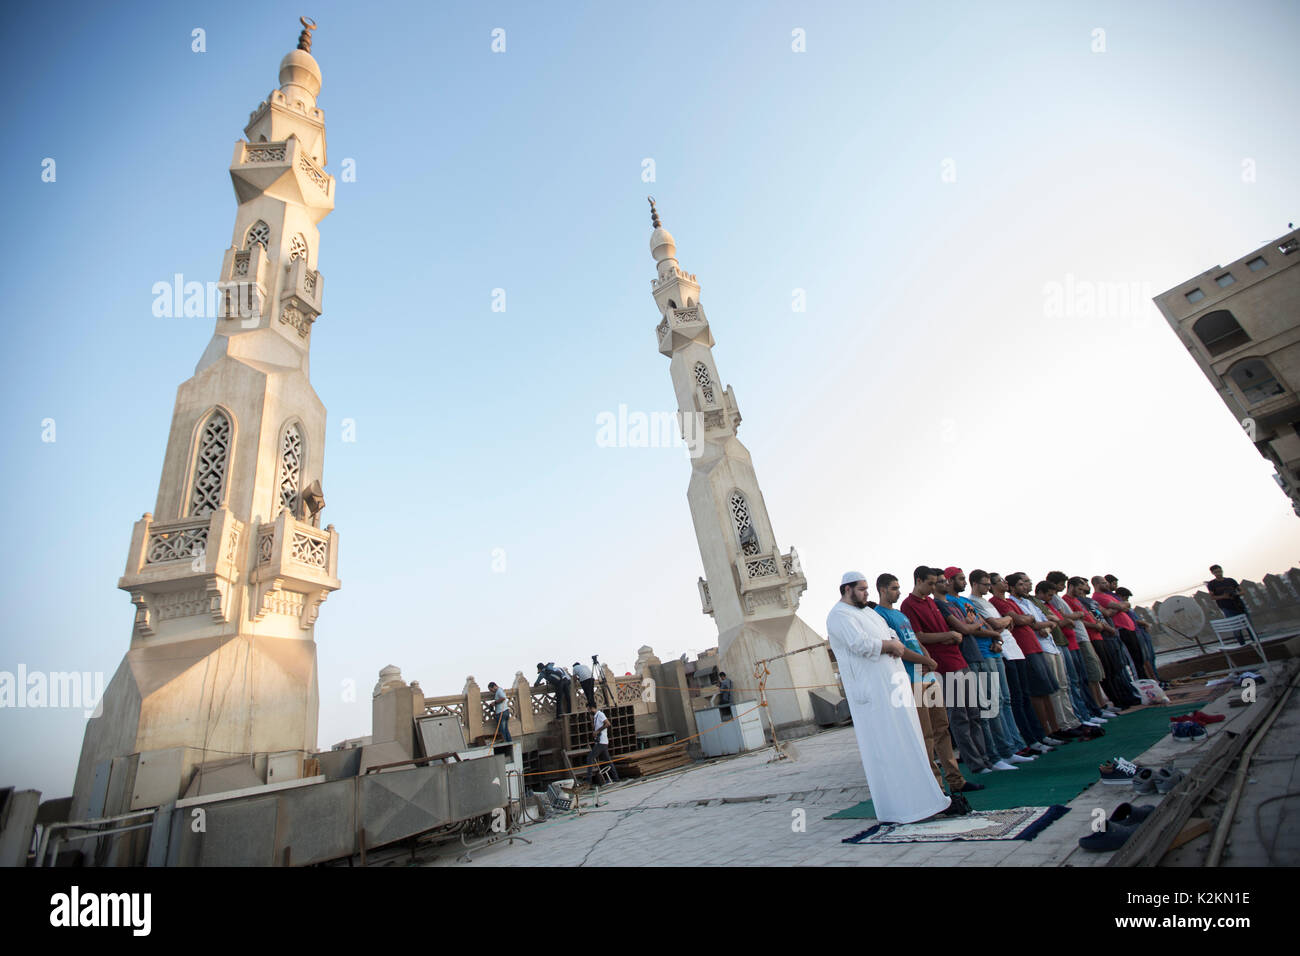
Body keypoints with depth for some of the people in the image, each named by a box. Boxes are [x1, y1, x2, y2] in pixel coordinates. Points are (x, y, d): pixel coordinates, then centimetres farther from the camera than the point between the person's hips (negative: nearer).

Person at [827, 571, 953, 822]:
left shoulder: (865, 611, 19)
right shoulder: (839, 615, -12)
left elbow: (892, 636, 18)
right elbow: (861, 644, -24)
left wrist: (893, 646, -5)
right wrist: (890, 645, -9)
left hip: (892, 682, 10)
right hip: (872, 690, -10)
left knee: (905, 739, 15)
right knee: (884, 744, -5)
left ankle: (918, 795, 26)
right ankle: (898, 805, 5)